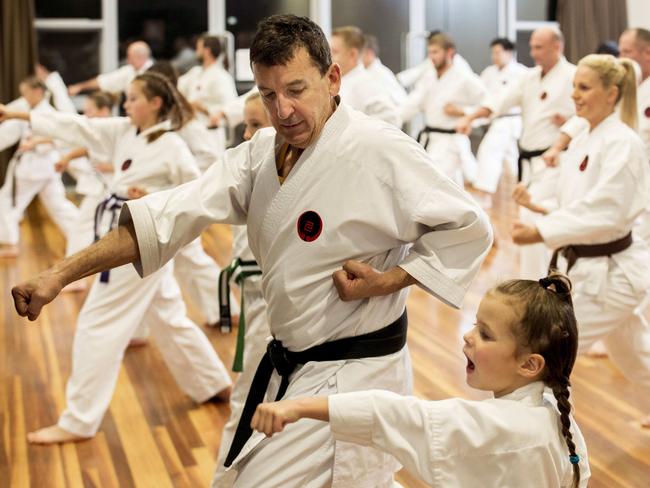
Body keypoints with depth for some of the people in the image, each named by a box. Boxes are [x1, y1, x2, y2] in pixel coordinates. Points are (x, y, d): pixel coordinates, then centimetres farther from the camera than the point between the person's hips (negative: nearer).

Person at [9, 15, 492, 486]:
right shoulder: (262, 152, 1)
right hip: (288, 366, 8)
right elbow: (173, 215, -6)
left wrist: (388, 281, -21)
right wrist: (60, 274, -13)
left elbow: (468, 228, -11)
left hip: (352, 376, -8)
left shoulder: (380, 150, -20)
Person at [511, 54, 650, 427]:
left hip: (611, 272, -9)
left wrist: (540, 233, -30)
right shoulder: (583, 142, 8)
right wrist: (539, 206, -1)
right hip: (589, 266, 9)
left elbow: (606, 213, -27)